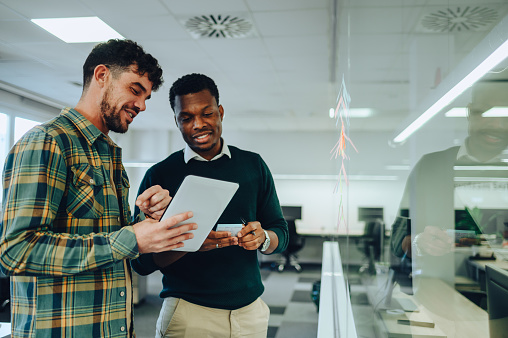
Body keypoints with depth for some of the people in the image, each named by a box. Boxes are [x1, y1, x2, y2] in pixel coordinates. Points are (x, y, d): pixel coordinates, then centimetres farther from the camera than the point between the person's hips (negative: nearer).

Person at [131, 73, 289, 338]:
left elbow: (281, 233, 7)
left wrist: (262, 238, -16)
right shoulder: (159, 175, -3)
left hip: (251, 310, 3)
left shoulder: (254, 165, 4)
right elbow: (141, 261, -6)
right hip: (187, 313, -2)